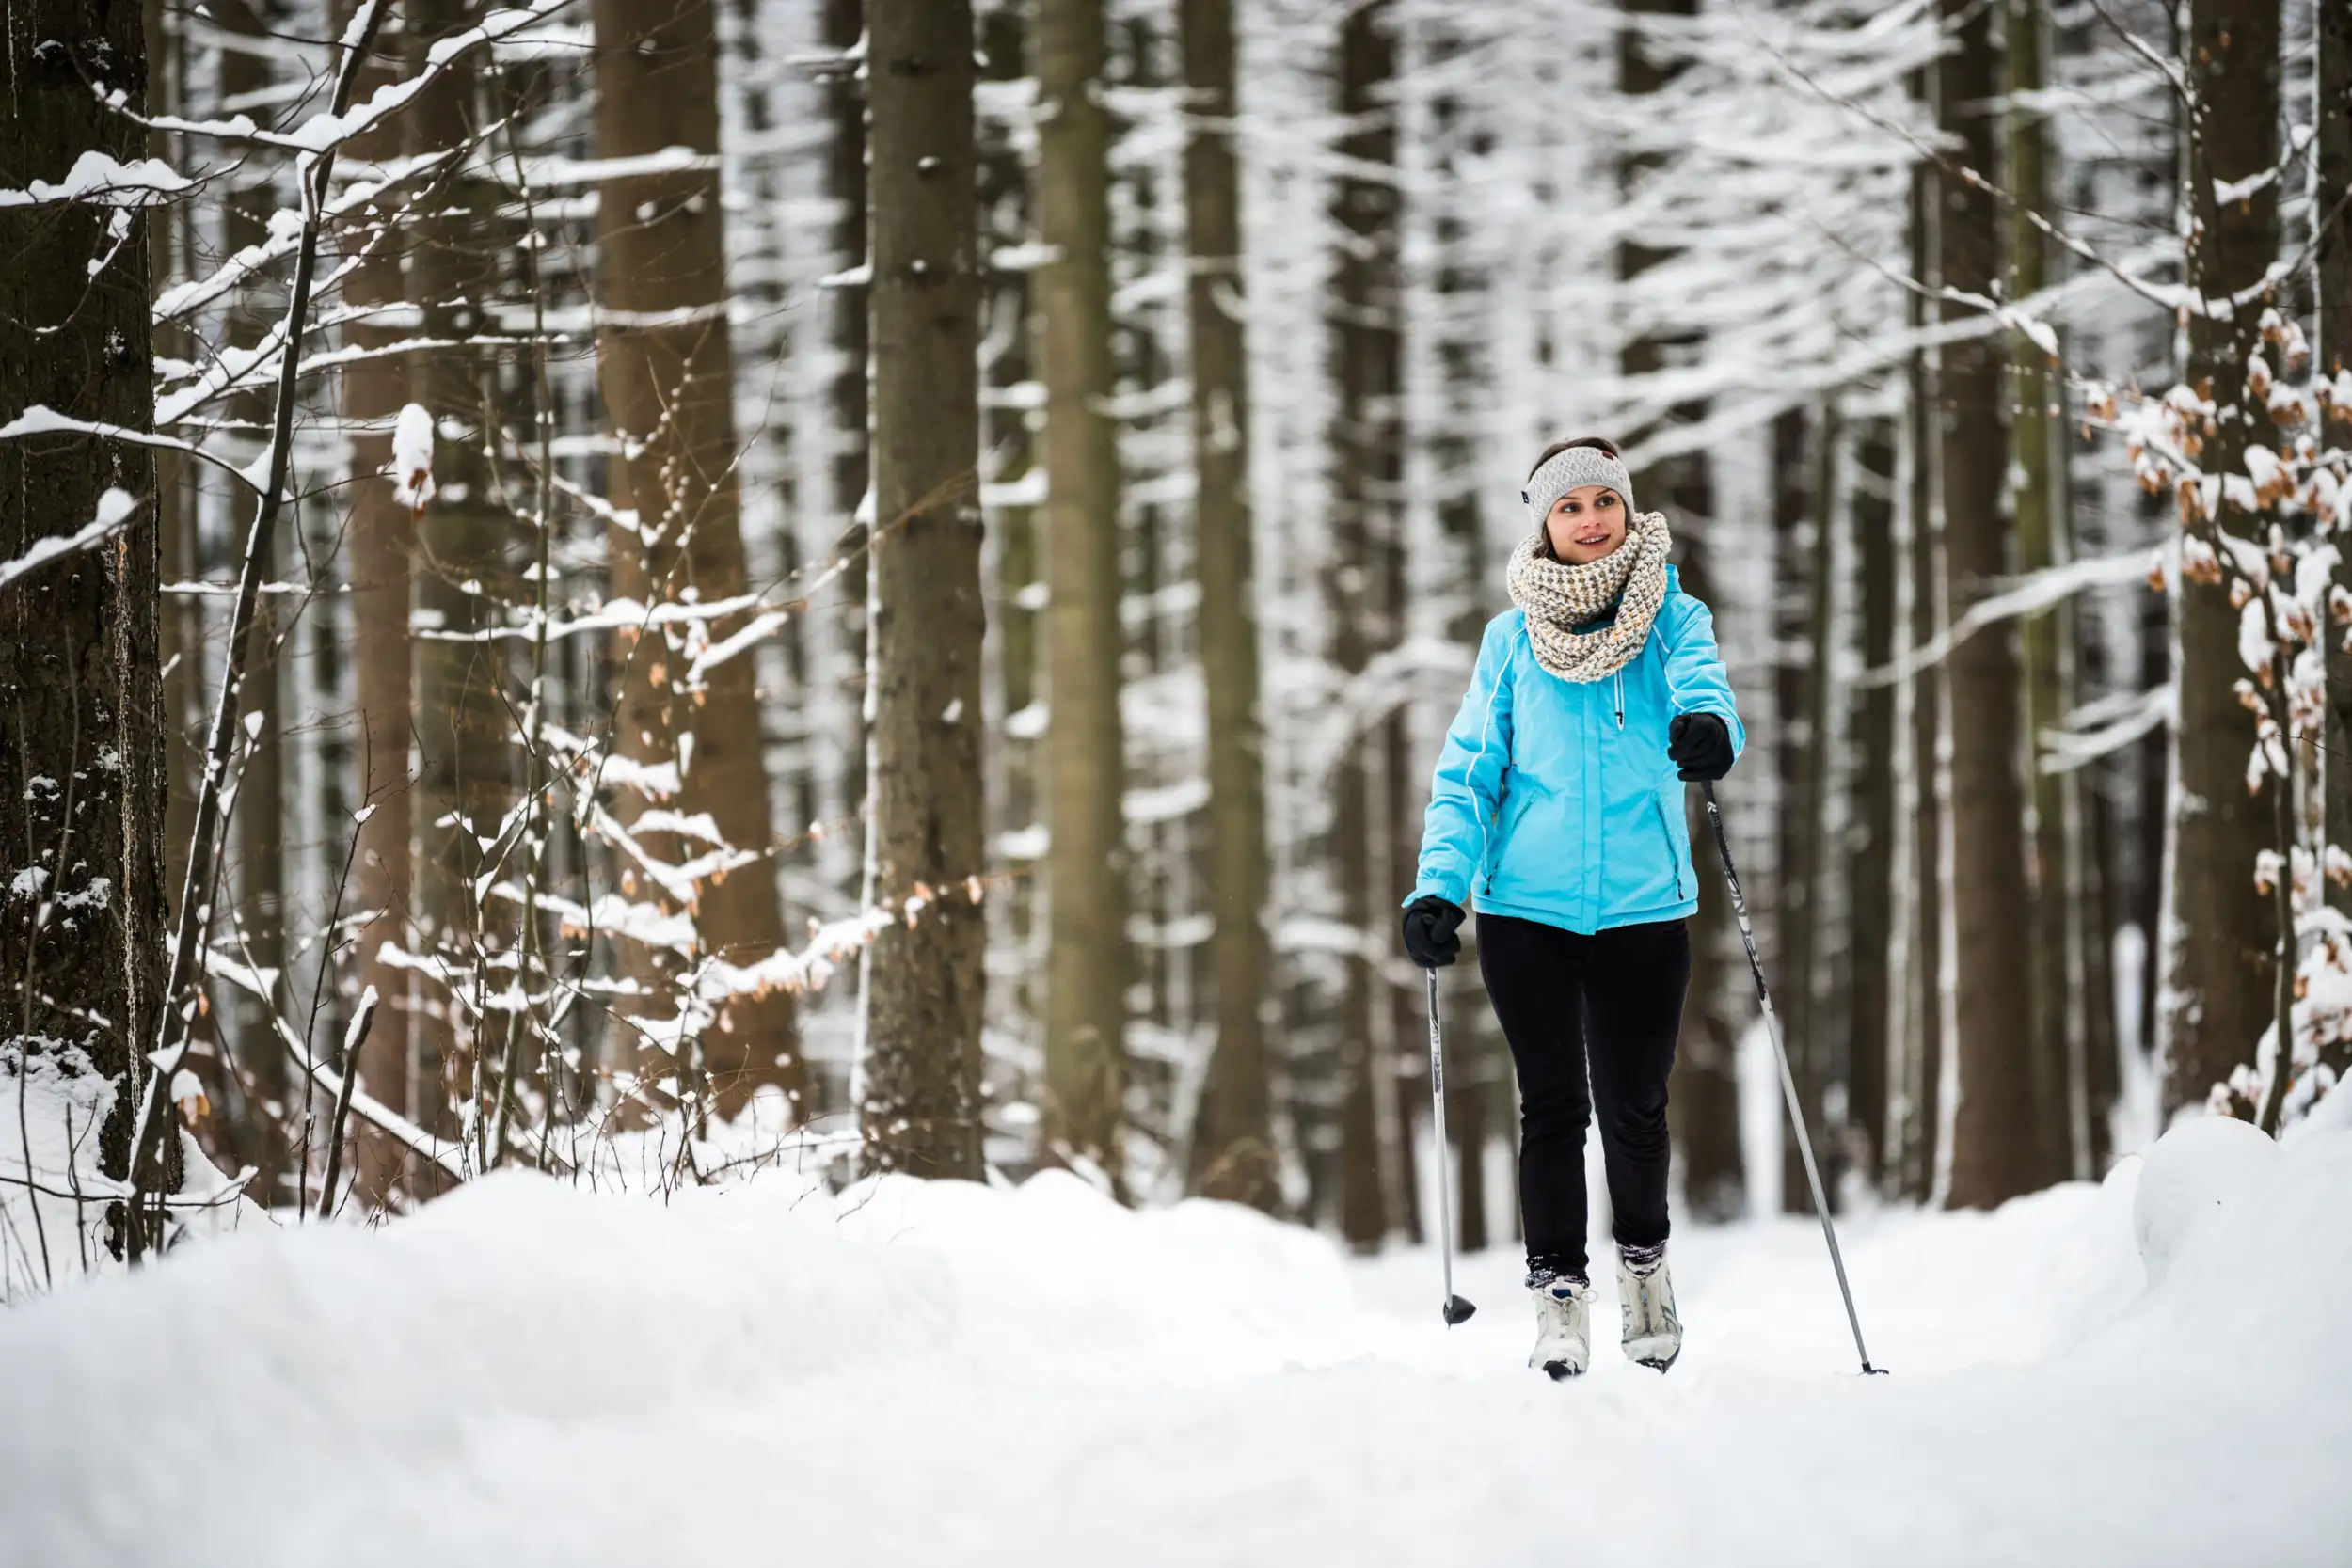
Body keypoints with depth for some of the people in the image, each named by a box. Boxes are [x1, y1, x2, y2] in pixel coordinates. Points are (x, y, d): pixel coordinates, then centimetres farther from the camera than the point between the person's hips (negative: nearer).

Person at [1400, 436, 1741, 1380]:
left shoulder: (1673, 620, 5)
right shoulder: (1513, 639, 8)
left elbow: (1704, 688, -14)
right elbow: (1469, 770, 6)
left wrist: (1709, 728, -40)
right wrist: (1440, 883, -8)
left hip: (1644, 904, 0)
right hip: (1528, 907, 0)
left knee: (1635, 1107, 5)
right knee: (1552, 1107, -2)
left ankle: (1644, 1260, 29)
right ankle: (1558, 1294, 5)